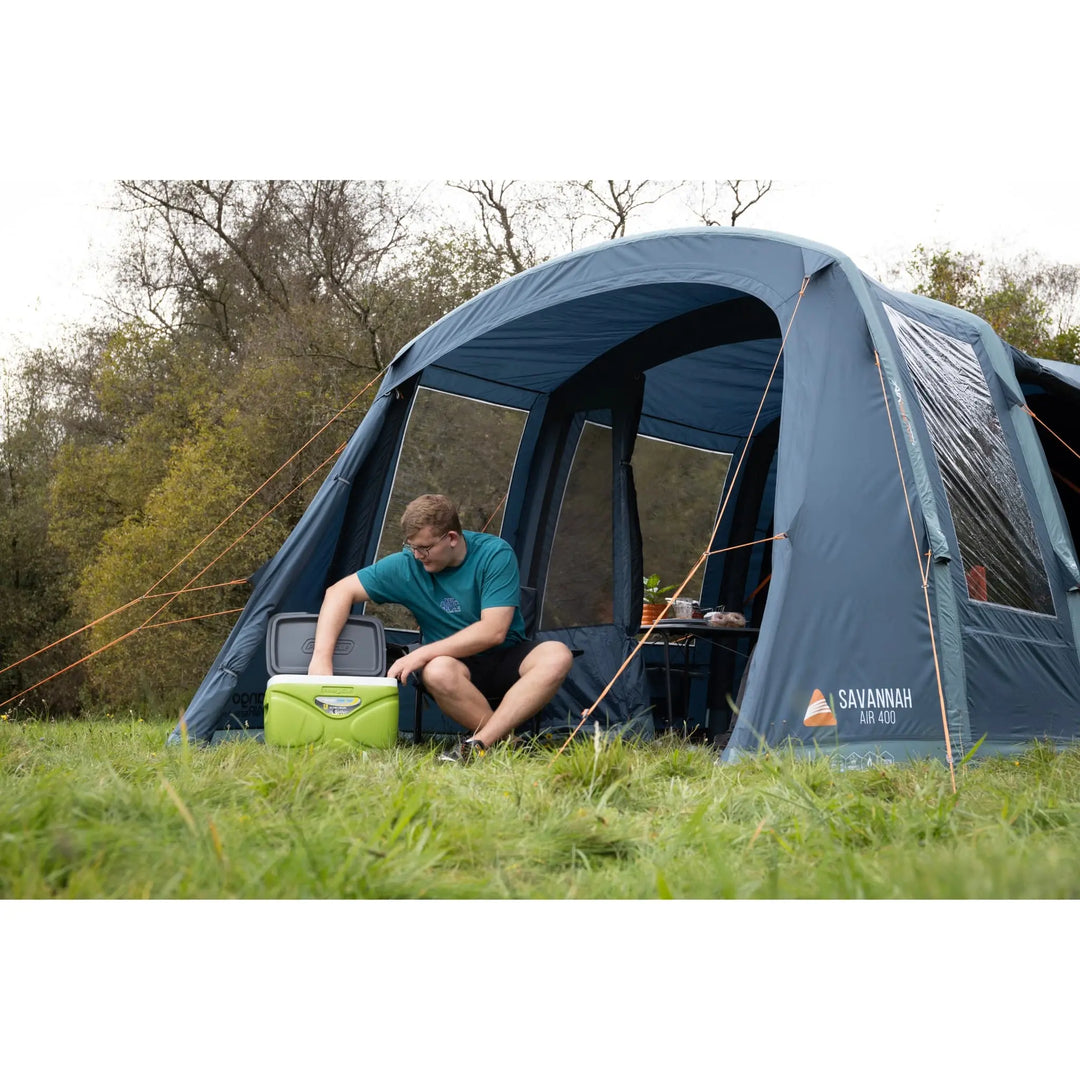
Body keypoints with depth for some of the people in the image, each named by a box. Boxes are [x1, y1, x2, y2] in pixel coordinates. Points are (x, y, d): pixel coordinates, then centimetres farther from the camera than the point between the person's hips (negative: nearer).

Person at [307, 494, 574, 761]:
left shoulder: (495, 553, -17)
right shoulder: (407, 565, -11)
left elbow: (493, 631, -23)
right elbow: (341, 591, -9)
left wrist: (422, 653, -27)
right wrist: (321, 658, -21)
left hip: (507, 660, 0)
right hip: (457, 664, 0)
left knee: (557, 656, -32)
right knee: (438, 672, -37)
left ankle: (481, 742, -38)